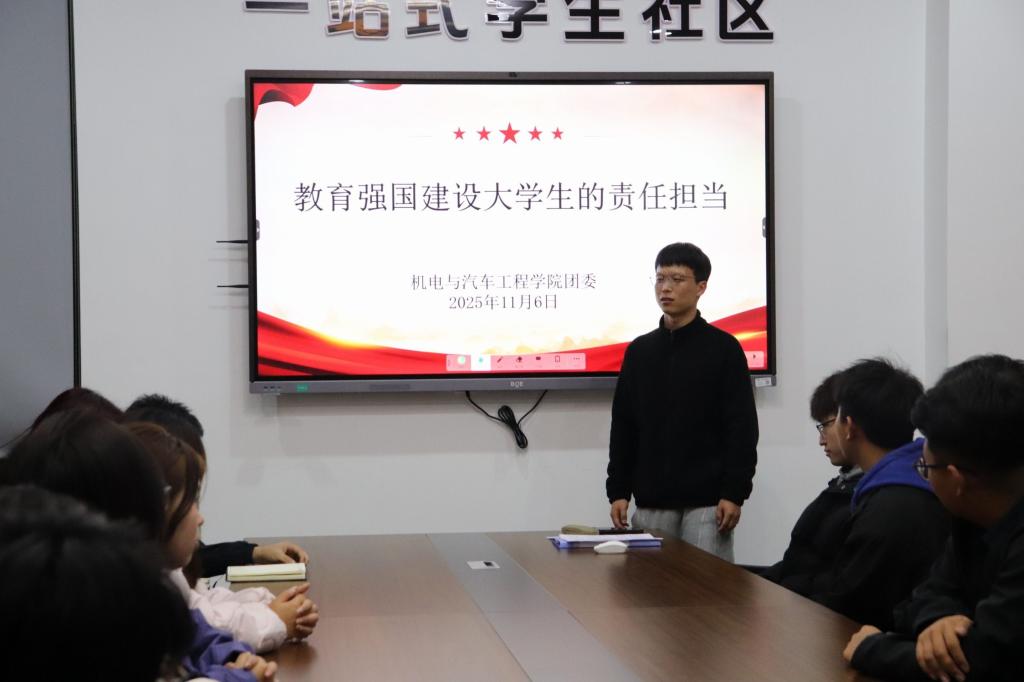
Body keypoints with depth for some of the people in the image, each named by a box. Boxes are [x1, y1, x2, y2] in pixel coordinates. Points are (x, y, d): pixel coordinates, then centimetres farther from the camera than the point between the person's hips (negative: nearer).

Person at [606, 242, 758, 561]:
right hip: (651, 502, 4)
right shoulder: (639, 351, 11)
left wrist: (734, 493, -11)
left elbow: (742, 427, -5)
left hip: (706, 502, -4)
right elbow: (623, 427, 12)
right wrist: (618, 491, 6)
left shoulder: (723, 348, -1)